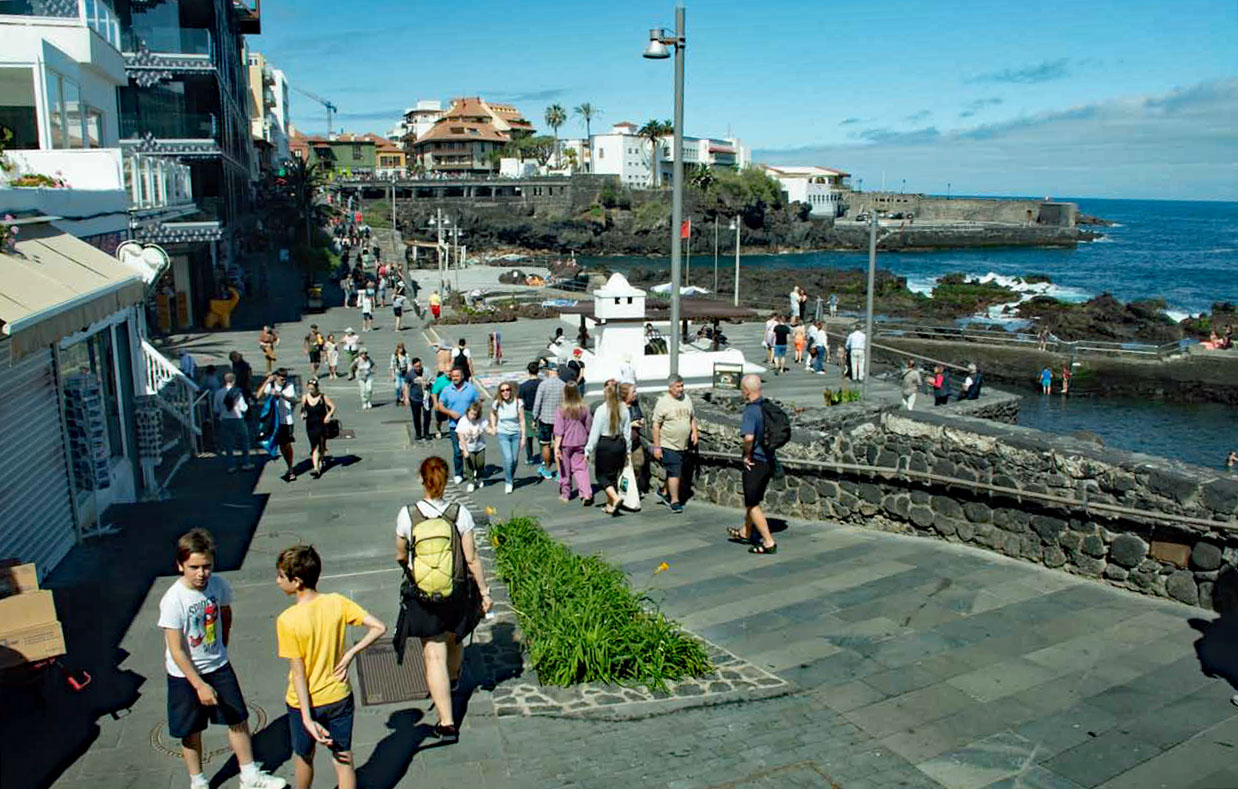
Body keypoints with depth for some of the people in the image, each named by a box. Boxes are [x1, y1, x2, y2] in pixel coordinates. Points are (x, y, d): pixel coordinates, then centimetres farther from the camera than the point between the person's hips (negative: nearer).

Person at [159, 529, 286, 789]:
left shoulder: (218, 585, -12)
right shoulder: (173, 600, -25)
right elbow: (176, 651, -22)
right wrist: (199, 685, -22)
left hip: (218, 667, 4)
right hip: (184, 674, -4)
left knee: (239, 720, 10)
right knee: (192, 732, 12)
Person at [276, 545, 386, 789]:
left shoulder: (287, 620, -22)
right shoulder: (337, 603, -12)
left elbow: (298, 673, -19)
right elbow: (378, 627, -14)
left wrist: (307, 718, -16)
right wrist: (350, 653, -9)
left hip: (304, 702, -2)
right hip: (339, 698, 2)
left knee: (304, 758, 23)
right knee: (344, 760, 14)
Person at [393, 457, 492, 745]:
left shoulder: (407, 514, -13)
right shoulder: (460, 513, -14)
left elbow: (401, 556, 1)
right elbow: (471, 559, -10)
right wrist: (484, 592, 2)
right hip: (457, 590, 2)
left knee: (434, 656, 3)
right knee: (454, 637, 29)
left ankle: (447, 724, 0)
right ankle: (453, 678, 59)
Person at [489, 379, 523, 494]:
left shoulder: (518, 402, -10)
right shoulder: (497, 403, -7)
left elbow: (522, 420, -7)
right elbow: (492, 413, 16)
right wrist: (493, 427, 9)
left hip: (516, 434, 1)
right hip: (503, 434, -1)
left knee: (515, 460, 7)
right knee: (508, 459, -13)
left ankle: (511, 478, 33)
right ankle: (508, 482, 4)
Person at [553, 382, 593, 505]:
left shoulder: (561, 409, -14)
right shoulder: (584, 408, -4)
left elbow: (558, 430, -16)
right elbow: (589, 427, 6)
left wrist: (556, 447, -14)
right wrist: (588, 442, 20)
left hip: (565, 443, -2)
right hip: (580, 443, 2)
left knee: (565, 469, 13)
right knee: (581, 468, 6)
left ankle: (565, 494, 25)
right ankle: (586, 493, -9)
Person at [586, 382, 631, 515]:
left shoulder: (601, 410, -14)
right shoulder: (624, 409, 0)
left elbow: (595, 433, -13)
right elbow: (627, 431, 6)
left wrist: (588, 450, -6)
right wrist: (627, 449, 16)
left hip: (605, 445, -5)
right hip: (620, 444, 5)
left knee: (601, 474, 8)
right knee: (613, 475, 16)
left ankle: (615, 497, -12)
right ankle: (610, 505, 20)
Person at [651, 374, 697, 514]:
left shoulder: (686, 399, 8)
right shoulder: (662, 402, -11)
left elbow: (692, 417, 21)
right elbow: (656, 425, -10)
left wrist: (694, 431, 4)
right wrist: (657, 446, -12)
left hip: (684, 445, 6)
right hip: (669, 445, -6)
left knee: (677, 472, 13)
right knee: (674, 472, -7)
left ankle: (664, 492, 33)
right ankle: (675, 501, 3)